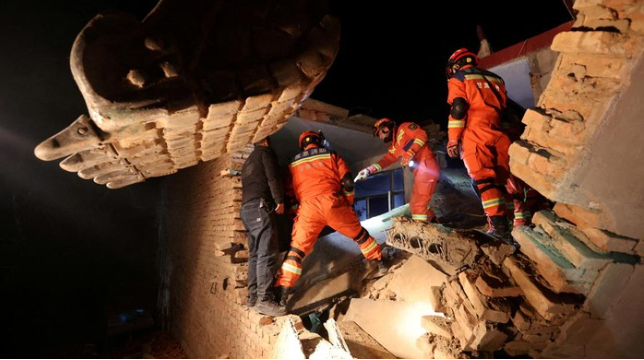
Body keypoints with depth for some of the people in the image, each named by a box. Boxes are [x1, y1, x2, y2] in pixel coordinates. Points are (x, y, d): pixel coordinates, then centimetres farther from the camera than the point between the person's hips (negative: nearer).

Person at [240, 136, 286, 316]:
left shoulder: (248, 161, 31)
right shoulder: (266, 152, 5)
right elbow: (273, 177, -9)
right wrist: (280, 200, -6)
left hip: (247, 208, 9)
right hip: (260, 205, -9)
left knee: (255, 254, 7)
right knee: (267, 253, -15)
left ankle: (253, 297, 6)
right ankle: (265, 300, -20)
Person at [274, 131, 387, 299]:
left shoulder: (294, 163, 22)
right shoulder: (331, 154, 15)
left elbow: (291, 191, 23)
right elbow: (347, 182, 8)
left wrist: (296, 211, 33)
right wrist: (349, 203, 21)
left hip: (307, 206, 1)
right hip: (332, 202, -1)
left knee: (297, 248, 3)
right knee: (359, 234, 21)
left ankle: (283, 290, -5)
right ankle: (380, 264, 33)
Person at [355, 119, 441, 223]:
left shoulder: (404, 127, 4)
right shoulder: (394, 148, 24)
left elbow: (422, 134, -9)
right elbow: (386, 160, 12)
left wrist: (410, 152, -20)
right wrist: (369, 170, -3)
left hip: (426, 165, -9)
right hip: (419, 171, 9)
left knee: (418, 204, -12)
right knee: (415, 203, 15)